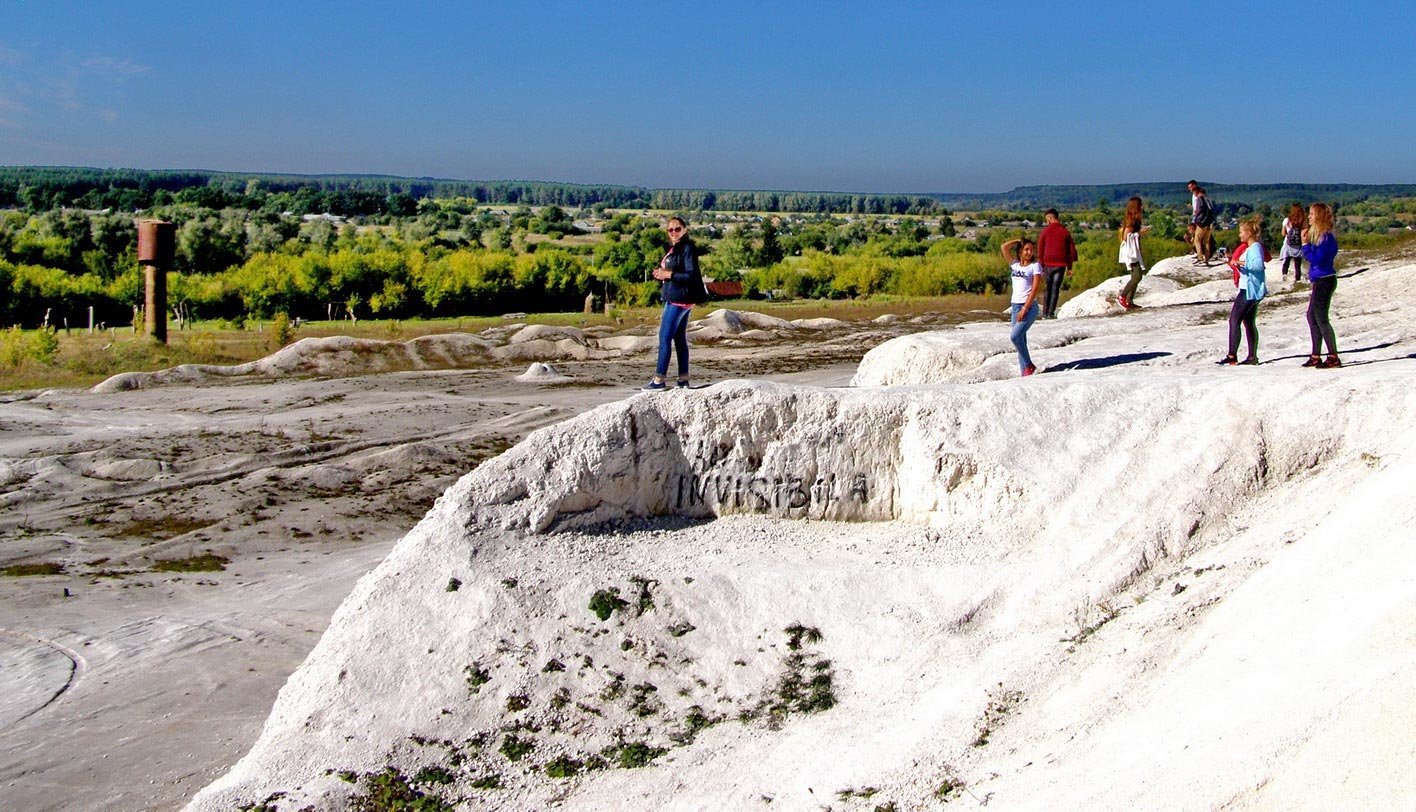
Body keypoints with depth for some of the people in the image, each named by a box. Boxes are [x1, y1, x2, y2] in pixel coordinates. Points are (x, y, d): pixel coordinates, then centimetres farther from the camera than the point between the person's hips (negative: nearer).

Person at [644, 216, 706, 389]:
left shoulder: (687, 248, -13)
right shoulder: (674, 248, 16)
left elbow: (692, 276, -19)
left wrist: (669, 274, -19)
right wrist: (661, 274, 5)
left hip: (679, 299, -10)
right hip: (675, 299, 10)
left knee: (665, 337, -9)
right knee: (680, 339, 10)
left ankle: (659, 380, -8)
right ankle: (683, 380, 13)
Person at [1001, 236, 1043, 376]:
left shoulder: (1035, 265, -4)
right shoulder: (1014, 264, 10)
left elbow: (1035, 289, -10)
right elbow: (1004, 247, -1)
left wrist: (1024, 309, -16)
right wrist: (1019, 240, 7)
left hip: (1029, 307, -5)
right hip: (1015, 306, 5)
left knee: (1015, 336, -18)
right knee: (1021, 339, 5)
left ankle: (1029, 365, -2)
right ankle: (1024, 371, 10)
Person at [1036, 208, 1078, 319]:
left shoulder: (1046, 230, -2)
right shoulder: (1065, 231, 4)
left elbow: (1040, 248, -1)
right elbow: (1071, 250, 6)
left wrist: (1041, 264, 6)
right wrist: (1069, 267, 12)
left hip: (1048, 264, 0)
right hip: (1061, 264, 0)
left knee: (1047, 288, 11)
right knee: (1055, 289, 4)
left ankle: (1045, 313, 7)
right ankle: (1051, 313, -2)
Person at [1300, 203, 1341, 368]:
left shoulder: (1326, 237, -16)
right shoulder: (1319, 236, 14)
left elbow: (1316, 259, -21)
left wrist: (1305, 244, -17)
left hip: (1325, 281, -10)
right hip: (1320, 281, 10)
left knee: (1320, 318, -9)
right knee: (1312, 316, 12)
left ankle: (1333, 357, -7)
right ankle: (1315, 357, 18)